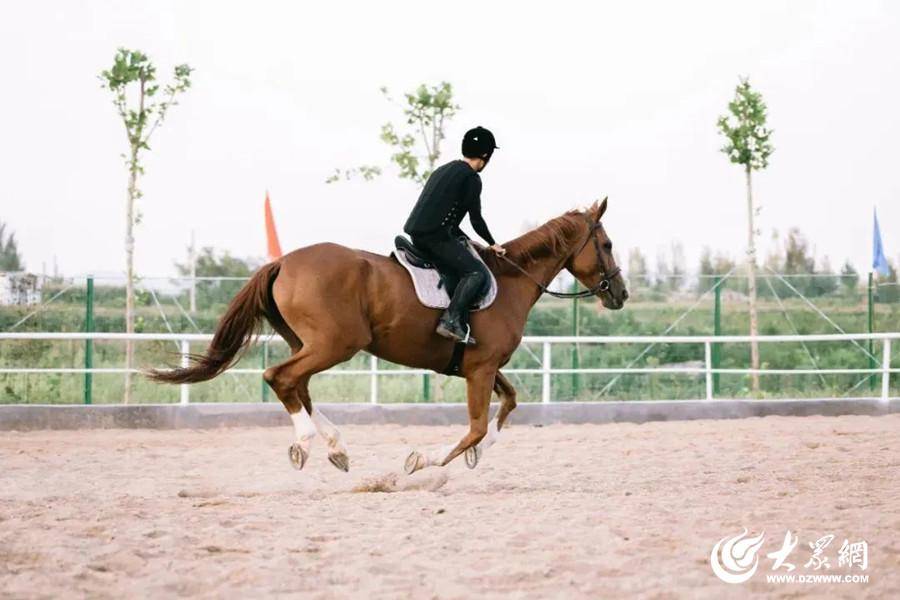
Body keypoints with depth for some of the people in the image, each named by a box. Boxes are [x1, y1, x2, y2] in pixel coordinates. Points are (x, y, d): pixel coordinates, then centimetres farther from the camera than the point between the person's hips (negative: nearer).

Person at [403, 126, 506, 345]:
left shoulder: (444, 170, 23)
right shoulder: (472, 178, -5)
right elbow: (476, 218, -4)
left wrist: (466, 239, 32)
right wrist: (492, 244, 11)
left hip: (416, 233, 9)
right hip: (434, 235, -9)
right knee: (477, 272, -13)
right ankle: (451, 319, -26)